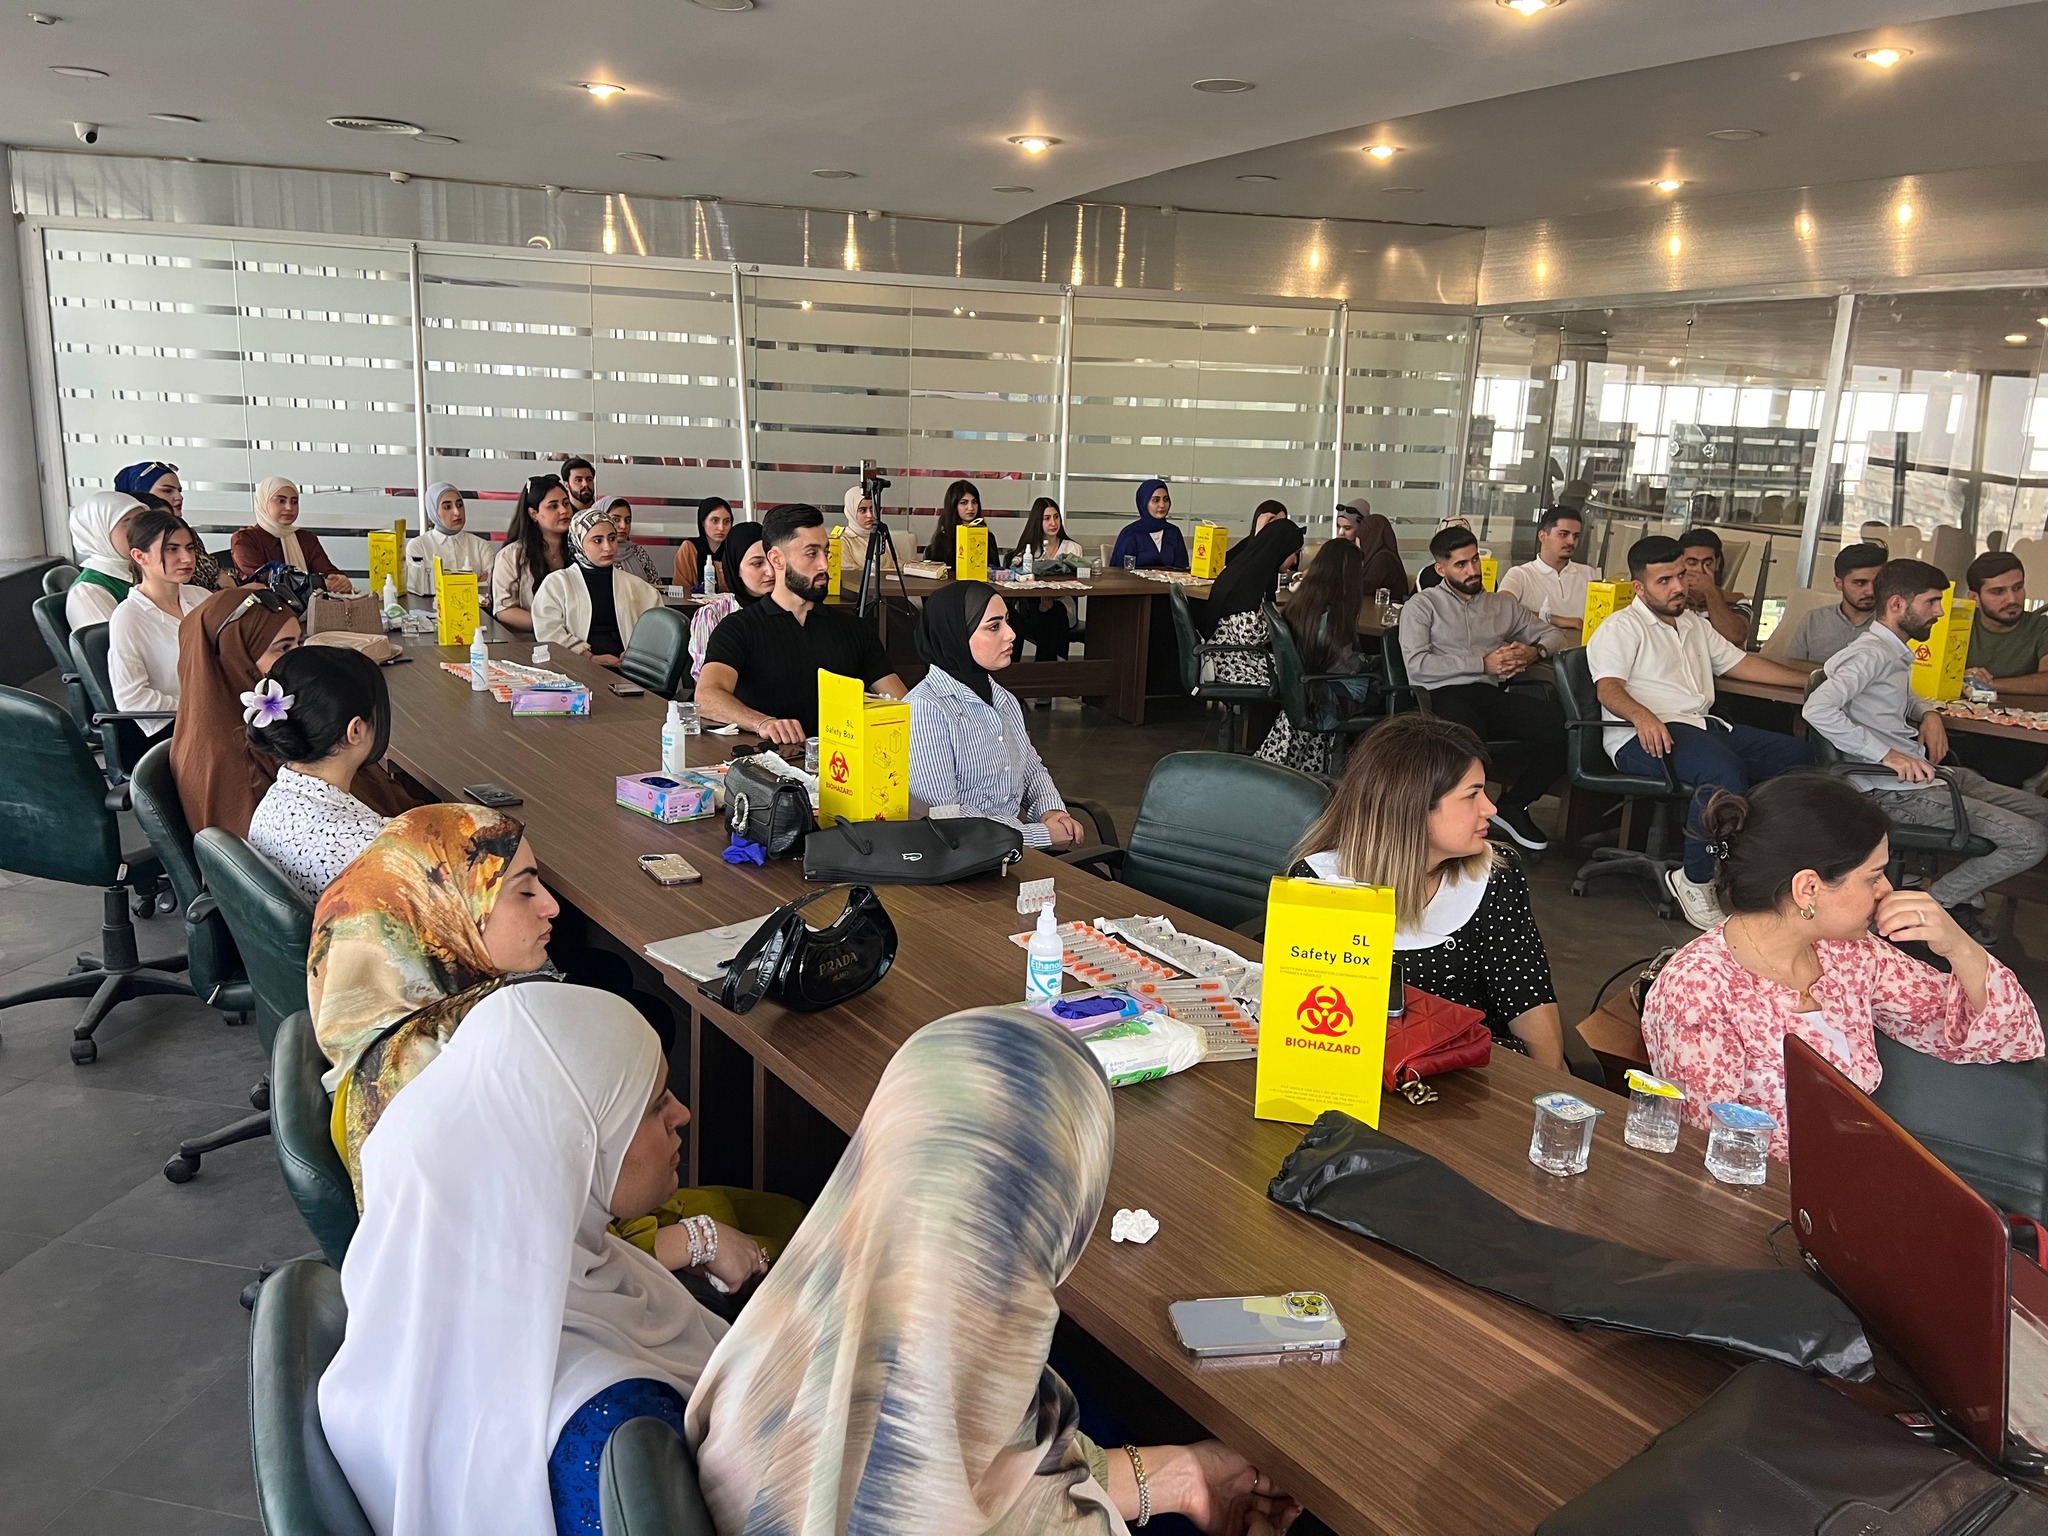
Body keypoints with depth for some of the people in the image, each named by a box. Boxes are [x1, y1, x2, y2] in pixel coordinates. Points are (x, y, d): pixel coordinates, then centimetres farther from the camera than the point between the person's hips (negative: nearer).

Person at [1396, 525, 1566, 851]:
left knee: (1561, 724, -24)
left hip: (1494, 693, 5)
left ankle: (1513, 804, -2)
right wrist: (1483, 664, -8)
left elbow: (1552, 634, 31)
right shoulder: (1422, 606, 10)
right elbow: (1417, 664, -5)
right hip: (1446, 694, -5)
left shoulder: (1502, 603, 25)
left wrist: (1534, 651, 5)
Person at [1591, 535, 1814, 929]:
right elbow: (1608, 687, -12)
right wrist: (1643, 716, -34)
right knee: (1724, 767, -36)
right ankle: (1695, 881, -23)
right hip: (1644, 735, -8)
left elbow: (1741, 663, 32)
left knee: (1798, 755, -7)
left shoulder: (1695, 624, 29)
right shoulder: (1622, 627, 3)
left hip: (1704, 726, 9)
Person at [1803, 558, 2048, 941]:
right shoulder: (1871, 655, -16)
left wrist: (1928, 713, 13)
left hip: (1930, 775, 10)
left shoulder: (1896, 653, 14)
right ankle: (1929, 904, 1)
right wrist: (1887, 754, -30)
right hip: (1895, 791, -10)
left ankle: (1960, 897, 16)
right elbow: (1818, 709, -32)